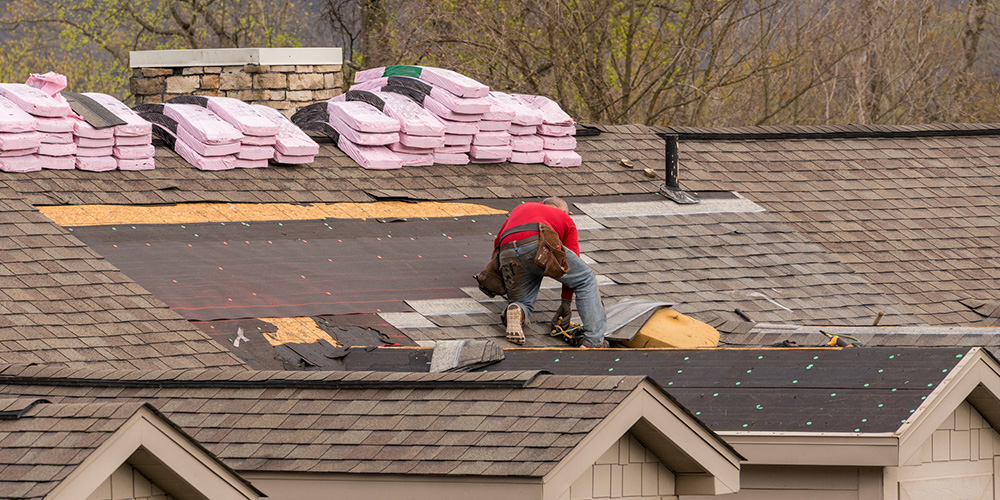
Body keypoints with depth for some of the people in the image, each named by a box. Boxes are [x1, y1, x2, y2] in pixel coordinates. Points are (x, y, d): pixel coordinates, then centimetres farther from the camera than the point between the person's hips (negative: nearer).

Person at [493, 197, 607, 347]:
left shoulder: (520, 209, 42)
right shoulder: (566, 219, 33)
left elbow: (497, 242, 43)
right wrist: (566, 302, 35)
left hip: (507, 255, 3)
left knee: (523, 302, 25)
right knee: (586, 280, 17)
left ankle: (515, 311, -15)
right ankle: (594, 342, 5)